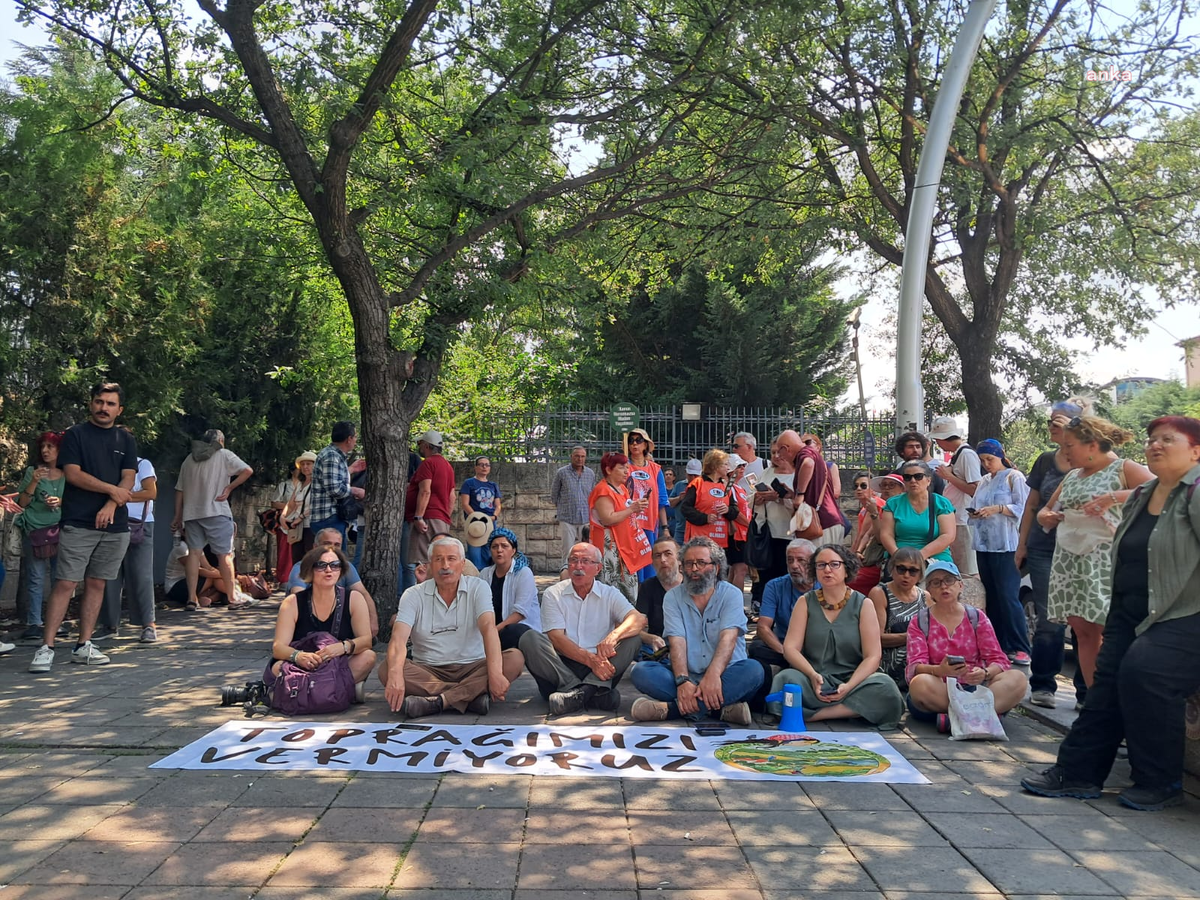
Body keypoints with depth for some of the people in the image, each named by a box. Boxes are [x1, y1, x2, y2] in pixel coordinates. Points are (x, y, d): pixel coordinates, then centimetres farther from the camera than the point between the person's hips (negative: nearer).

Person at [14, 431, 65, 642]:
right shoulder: (32, 472, 8)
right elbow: (22, 503, 5)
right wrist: (34, 482, -9)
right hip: (34, 530, -1)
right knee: (36, 578, -7)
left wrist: (61, 502, -6)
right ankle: (33, 625, -6)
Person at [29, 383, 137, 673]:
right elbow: (73, 474, -7)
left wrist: (111, 506, -11)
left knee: (96, 584, 7)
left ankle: (84, 646, 13)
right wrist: (112, 490, -8)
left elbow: (128, 480, 5)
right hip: (78, 524, -3)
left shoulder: (126, 440, 13)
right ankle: (46, 647, -4)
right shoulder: (75, 434, 3)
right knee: (65, 584, -7)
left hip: (115, 525, 4)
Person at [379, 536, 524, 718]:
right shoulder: (414, 595, 2)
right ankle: (472, 695, -30)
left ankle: (436, 701, -33)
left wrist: (495, 673, -33)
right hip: (427, 671, 0)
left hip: (472, 668, 0)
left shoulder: (477, 588, 1)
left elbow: (488, 628, -16)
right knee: (386, 669, -27)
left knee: (515, 658, -25)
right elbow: (399, 638, -13)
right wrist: (395, 675, -35)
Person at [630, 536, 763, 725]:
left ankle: (671, 709, -34)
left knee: (753, 670, -32)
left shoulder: (731, 594, 0)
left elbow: (728, 638, -16)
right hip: (686, 675, 1)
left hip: (724, 674, -1)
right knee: (641, 671, -23)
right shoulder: (673, 597, 5)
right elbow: (677, 642, -9)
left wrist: (713, 675, -35)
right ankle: (720, 707, -32)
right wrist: (683, 681, -28)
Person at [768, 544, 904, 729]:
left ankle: (812, 714, -23)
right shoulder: (806, 603, 8)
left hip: (853, 680, 1)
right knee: (786, 679, -33)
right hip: (812, 681, -1)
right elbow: (790, 647, 0)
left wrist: (849, 686, -19)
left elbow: (873, 656, -2)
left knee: (885, 689, -31)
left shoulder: (863, 605, 5)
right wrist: (813, 675, -19)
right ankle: (849, 710, -17)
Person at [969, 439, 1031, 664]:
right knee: (992, 597, 8)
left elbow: (1022, 508, -8)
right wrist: (975, 513, 4)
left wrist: (997, 509, -18)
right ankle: (998, 644, 14)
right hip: (984, 545, 7)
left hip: (1006, 546, -7)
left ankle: (1020, 649, -8)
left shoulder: (1014, 477, -1)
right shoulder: (983, 481, 20)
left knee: (1008, 596, -11)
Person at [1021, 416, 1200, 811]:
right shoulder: (1141, 495, 16)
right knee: (1108, 678, -3)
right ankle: (1078, 771, 2)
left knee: (1143, 670, -26)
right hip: (1133, 616, 8)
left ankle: (1161, 783, -9)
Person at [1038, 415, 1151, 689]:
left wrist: (1114, 497, -23)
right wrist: (1045, 517, 2)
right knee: (1082, 629, 5)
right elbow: (1046, 510, 25)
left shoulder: (1124, 468, -1)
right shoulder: (1072, 476, 18)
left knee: (1109, 630, -11)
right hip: (1069, 560, 6)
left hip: (1104, 560, -6)